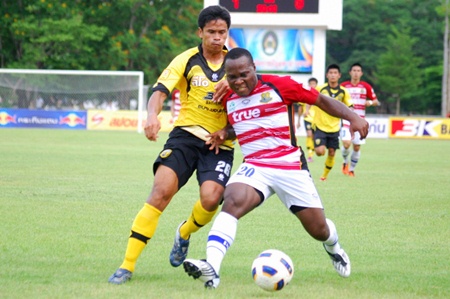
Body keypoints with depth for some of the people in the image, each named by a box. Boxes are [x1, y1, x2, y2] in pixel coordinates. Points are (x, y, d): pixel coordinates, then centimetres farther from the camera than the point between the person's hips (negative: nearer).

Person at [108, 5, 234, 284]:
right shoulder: (187, 60, -2)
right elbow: (160, 91, -12)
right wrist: (152, 115, -34)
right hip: (186, 134, -1)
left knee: (211, 197, -23)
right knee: (161, 190, -20)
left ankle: (185, 233, 15)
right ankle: (127, 265, -15)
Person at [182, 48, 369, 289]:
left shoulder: (279, 86, -8)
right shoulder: (228, 99, 8)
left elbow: (321, 100, -4)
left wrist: (352, 117, -17)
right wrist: (224, 133, 6)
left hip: (291, 167, -2)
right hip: (254, 167, 2)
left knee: (319, 230, 5)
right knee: (232, 202, -30)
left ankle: (333, 247, 46)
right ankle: (211, 268, -45)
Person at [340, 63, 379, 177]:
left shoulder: (366, 87, 3)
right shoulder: (343, 86, 1)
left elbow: (376, 102, 8)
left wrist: (370, 102, -14)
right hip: (346, 120, -1)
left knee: (357, 147, 2)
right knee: (346, 144, -17)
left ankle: (352, 169, 21)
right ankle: (345, 162, 14)